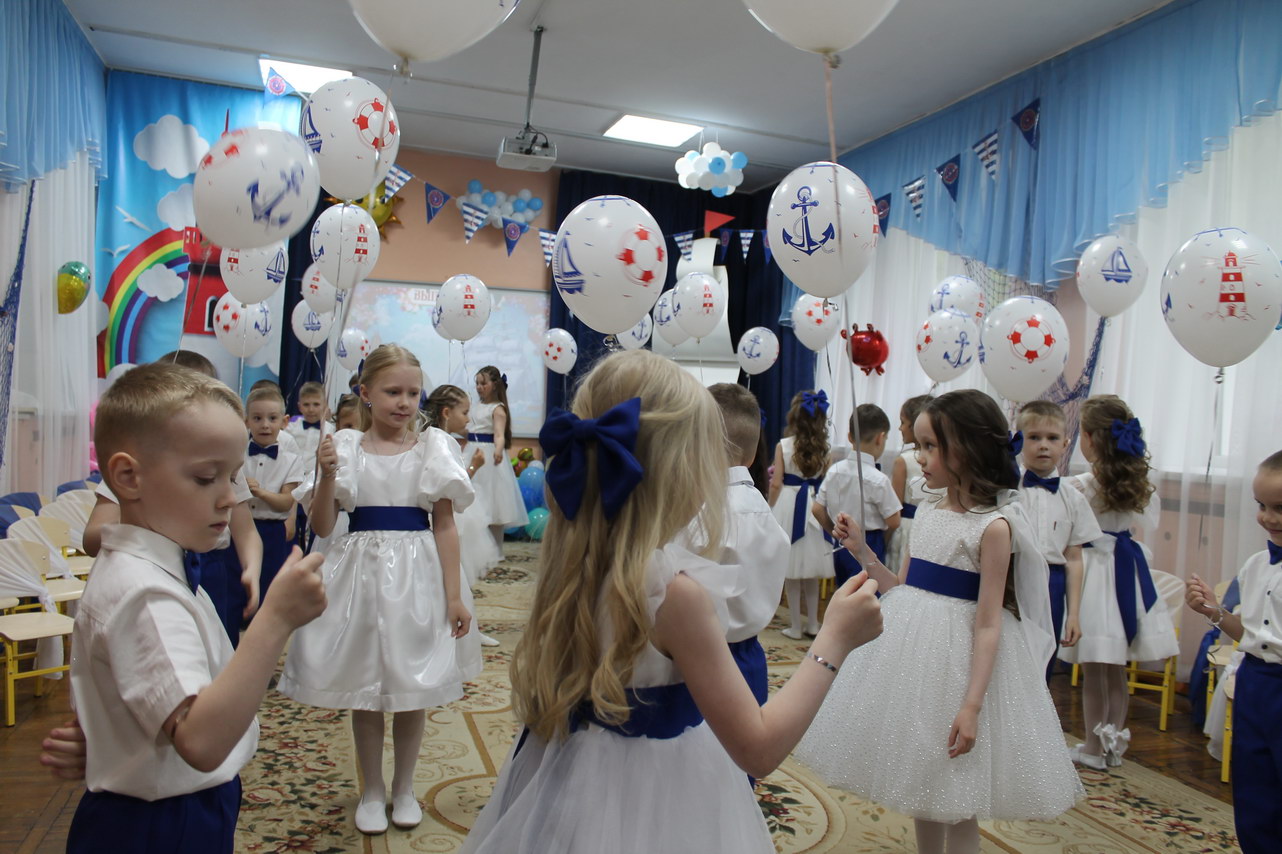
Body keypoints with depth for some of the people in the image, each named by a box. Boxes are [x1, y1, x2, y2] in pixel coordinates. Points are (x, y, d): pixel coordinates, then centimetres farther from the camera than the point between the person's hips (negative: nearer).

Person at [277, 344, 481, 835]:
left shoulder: (431, 447, -2)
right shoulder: (345, 447, 0)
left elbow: (444, 526, -2)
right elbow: (321, 526, 0)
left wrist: (454, 594, -5)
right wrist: (327, 473, -15)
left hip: (415, 574, 0)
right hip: (360, 573, 1)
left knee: (412, 688, 10)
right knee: (364, 690, 11)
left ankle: (403, 788, 32)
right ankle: (371, 791, 32)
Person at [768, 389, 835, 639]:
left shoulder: (783, 446, -7)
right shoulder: (823, 448, 0)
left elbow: (776, 484, -6)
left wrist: (771, 511, 5)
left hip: (788, 506, -3)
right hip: (814, 508, 3)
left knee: (791, 572, 5)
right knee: (811, 571, 15)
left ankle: (796, 627, 11)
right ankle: (812, 623, 21)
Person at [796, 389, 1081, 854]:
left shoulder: (993, 526, -15)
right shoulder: (928, 508, 5)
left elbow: (988, 624, -17)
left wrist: (972, 705, -21)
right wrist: (861, 550, 2)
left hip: (958, 654, -7)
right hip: (912, 644, 7)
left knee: (957, 803, 5)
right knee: (919, 784, 20)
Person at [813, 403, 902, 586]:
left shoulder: (834, 470, -2)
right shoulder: (878, 479, -18)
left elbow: (817, 510, 2)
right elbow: (893, 522, -13)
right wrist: (878, 537, 7)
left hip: (842, 546, 6)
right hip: (869, 548, -6)